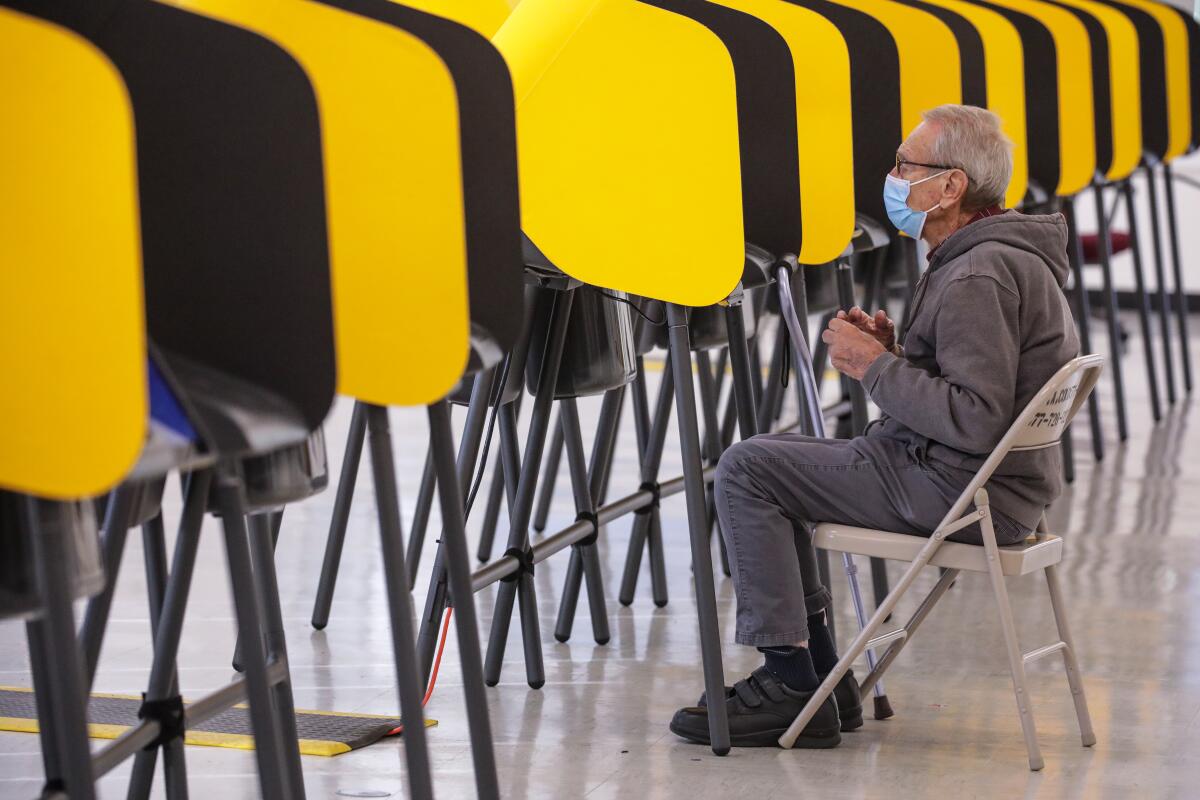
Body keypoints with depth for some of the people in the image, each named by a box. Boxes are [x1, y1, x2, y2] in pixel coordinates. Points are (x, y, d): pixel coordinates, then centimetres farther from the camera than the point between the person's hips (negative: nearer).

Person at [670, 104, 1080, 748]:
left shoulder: (980, 278, -20)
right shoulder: (1009, 255, 15)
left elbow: (974, 420, -28)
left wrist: (878, 368, -16)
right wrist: (895, 352, 7)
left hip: (961, 491, -11)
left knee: (746, 470, -9)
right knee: (770, 459, 20)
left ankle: (790, 682, -8)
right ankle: (823, 681, 17)